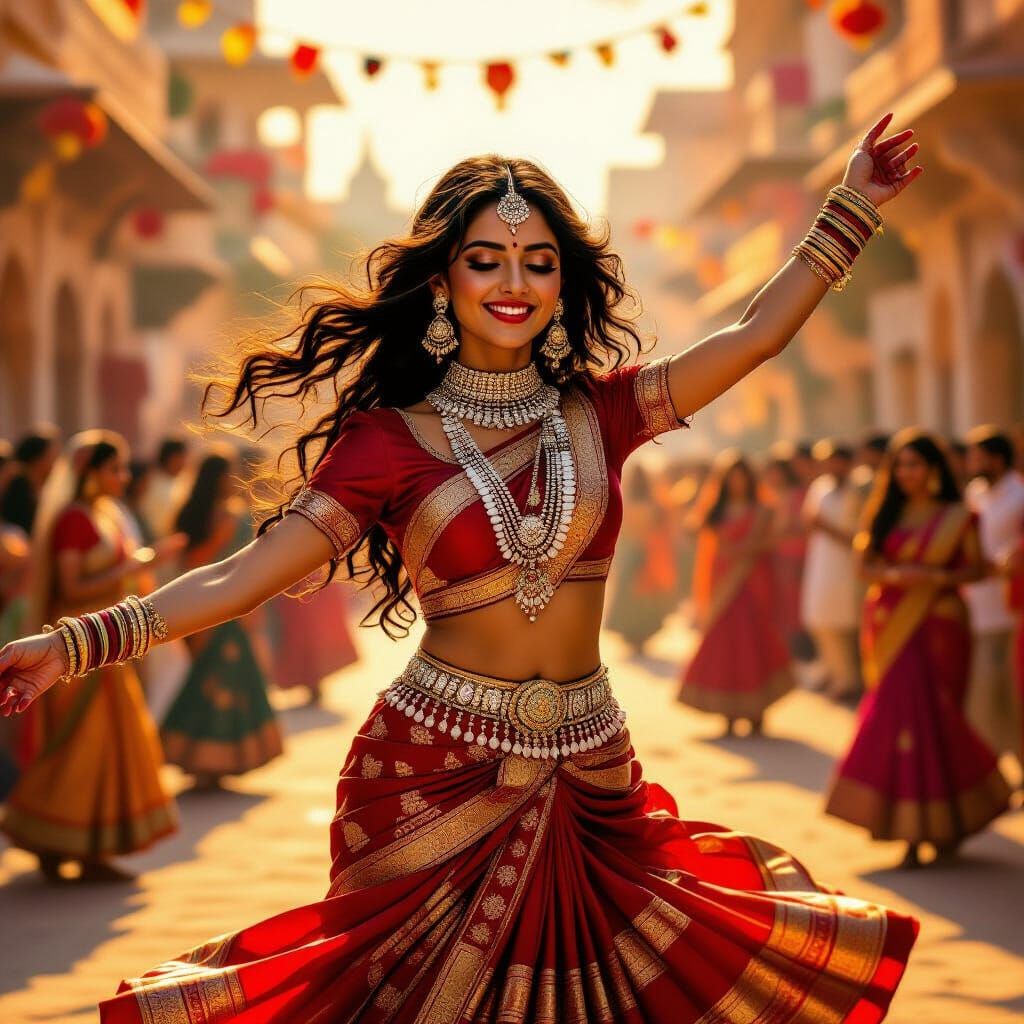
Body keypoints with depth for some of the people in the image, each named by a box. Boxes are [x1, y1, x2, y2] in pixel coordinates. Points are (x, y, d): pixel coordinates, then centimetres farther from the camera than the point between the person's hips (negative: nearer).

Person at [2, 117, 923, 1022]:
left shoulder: (598, 411, 4)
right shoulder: (389, 440, -5)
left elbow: (757, 335, 3)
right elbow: (244, 575, -11)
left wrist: (851, 209, 3)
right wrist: (74, 645, -21)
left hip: (588, 774, 3)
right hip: (435, 776, -3)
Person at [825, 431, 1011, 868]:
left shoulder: (957, 516, 3)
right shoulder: (887, 514, 12)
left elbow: (977, 567, 2)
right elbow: (866, 565, 7)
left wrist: (941, 577, -15)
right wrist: (895, 574, -13)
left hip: (939, 624, -3)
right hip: (891, 626, 3)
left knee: (932, 714, -4)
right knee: (901, 712, -4)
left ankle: (940, 825, 8)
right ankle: (913, 831, 1)